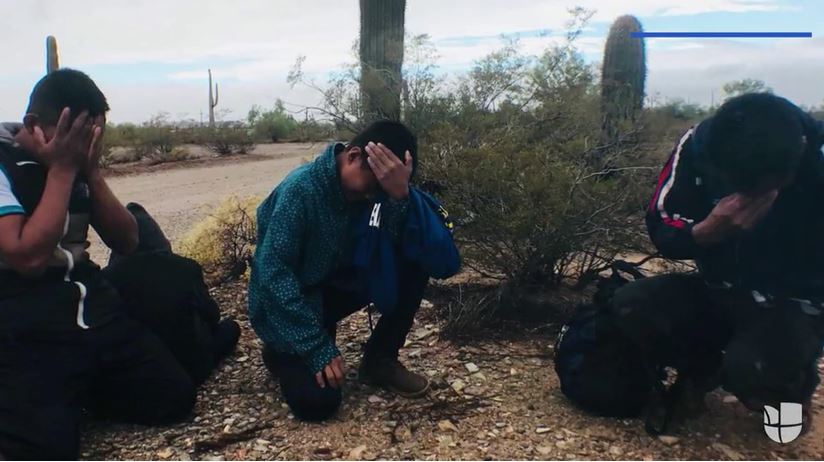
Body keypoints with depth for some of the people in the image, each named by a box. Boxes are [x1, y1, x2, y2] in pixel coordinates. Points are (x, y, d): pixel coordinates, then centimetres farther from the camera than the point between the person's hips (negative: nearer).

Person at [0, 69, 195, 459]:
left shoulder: (75, 165, 9)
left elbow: (127, 243, 6)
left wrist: (91, 170, -5)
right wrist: (61, 169, -17)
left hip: (93, 310, 6)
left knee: (174, 398, -1)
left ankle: (76, 392, 19)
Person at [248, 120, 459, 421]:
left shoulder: (375, 190, -12)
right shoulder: (301, 189, -26)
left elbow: (444, 262, -23)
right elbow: (273, 273, -27)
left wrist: (402, 197, -38)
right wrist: (318, 347, -30)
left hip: (332, 286, 5)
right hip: (284, 303, -5)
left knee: (415, 261, -15)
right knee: (317, 401, -24)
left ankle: (380, 360, -1)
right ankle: (282, 352, 10)